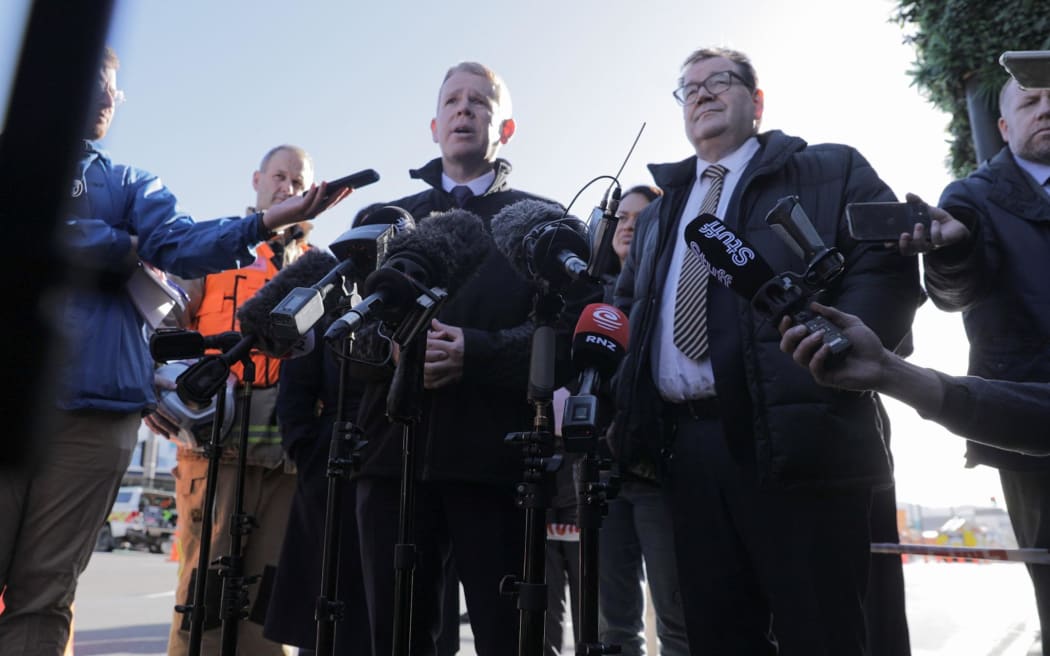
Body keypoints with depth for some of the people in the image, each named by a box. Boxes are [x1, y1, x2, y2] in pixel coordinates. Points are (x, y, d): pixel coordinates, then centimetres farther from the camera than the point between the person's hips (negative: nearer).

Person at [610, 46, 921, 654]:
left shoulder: (831, 172, 10)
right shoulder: (658, 213, 24)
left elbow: (889, 268, -3)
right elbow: (628, 312, 25)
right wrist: (622, 401, 8)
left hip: (795, 437, -4)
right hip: (687, 449, 5)